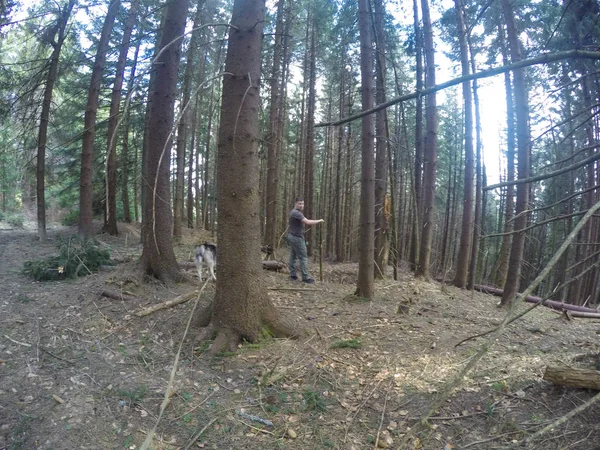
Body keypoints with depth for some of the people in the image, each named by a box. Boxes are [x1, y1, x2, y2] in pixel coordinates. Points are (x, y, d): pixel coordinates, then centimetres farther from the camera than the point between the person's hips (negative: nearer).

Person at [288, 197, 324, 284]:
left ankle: (292, 275, 16)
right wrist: (319, 221, -17)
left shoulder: (294, 212, 14)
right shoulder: (296, 213, -20)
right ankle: (305, 277, -2)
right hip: (297, 238, -11)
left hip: (292, 237, 11)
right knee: (303, 258, -5)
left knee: (293, 256, 11)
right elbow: (307, 222, -28)